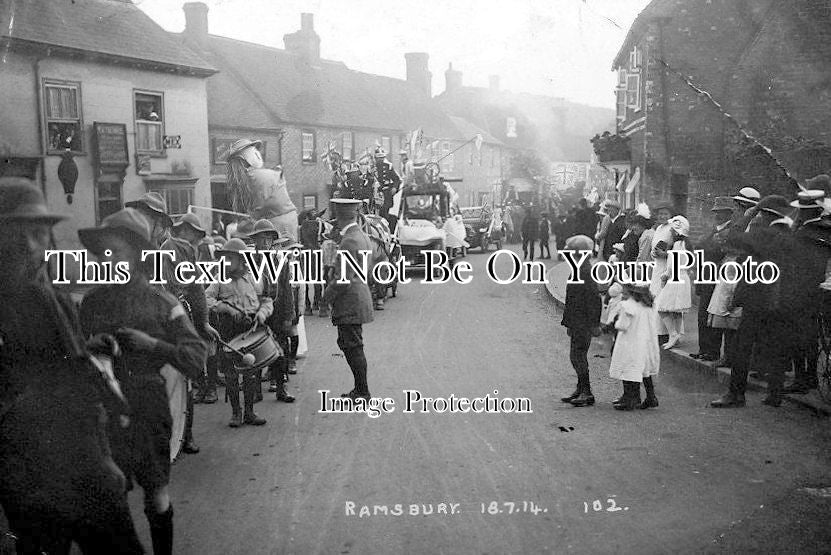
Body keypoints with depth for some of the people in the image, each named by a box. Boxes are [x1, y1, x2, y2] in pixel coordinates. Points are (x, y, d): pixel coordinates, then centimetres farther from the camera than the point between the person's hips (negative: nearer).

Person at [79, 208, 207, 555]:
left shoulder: (161, 302, -3)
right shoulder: (92, 301, 7)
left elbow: (197, 359, -7)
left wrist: (153, 345, -16)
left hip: (147, 408, -2)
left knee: (156, 496, 7)